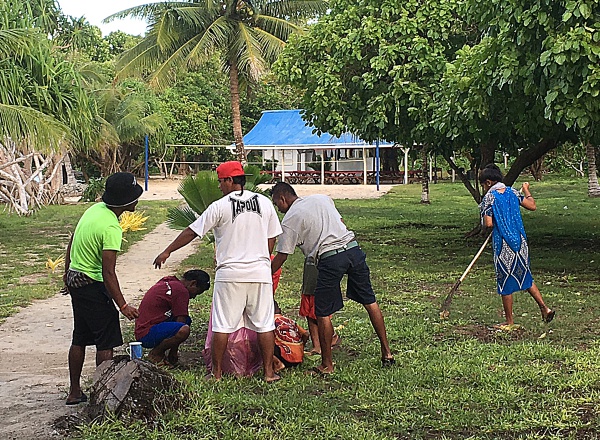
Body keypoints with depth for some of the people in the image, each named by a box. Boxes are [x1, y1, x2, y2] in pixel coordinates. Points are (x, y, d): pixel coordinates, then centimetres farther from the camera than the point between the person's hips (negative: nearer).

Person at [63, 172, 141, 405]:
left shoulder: (95, 209, 4)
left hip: (75, 279, 10)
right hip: (92, 285, -10)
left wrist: (68, 272, 28)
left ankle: (74, 392, 26)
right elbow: (108, 273, -25)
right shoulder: (111, 228, -24)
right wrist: (123, 305, -21)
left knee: (79, 338, 17)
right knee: (106, 342, -2)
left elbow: (72, 242, 16)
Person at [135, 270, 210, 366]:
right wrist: (173, 352, -3)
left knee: (187, 320, 16)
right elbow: (180, 325, -12)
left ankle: (159, 351, 8)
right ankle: (155, 354, -7)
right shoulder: (181, 291, -13)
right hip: (147, 335, -10)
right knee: (184, 330, -30)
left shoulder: (167, 281, 15)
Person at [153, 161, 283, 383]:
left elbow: (191, 232, 0)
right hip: (260, 272, 3)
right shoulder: (265, 203, 6)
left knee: (222, 326, 5)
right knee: (264, 325, 7)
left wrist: (167, 252, 10)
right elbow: (271, 239, 12)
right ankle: (269, 372, 10)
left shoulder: (219, 206, -5)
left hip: (230, 274, -3)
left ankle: (217, 372, 12)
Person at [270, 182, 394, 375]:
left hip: (330, 259, -6)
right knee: (369, 301, 13)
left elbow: (281, 257, 4)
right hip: (353, 248, 6)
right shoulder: (322, 199, 20)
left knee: (323, 313, 5)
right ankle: (386, 352, 18)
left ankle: (327, 365, 11)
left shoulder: (290, 220, 3)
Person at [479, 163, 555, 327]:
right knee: (525, 276, 20)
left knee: (505, 283, 5)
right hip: (520, 242, 5)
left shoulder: (489, 198, -10)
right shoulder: (512, 192, 4)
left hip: (503, 246, -5)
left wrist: (485, 221, 8)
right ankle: (544, 308, 13)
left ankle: (509, 321, 13)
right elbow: (532, 206, 9)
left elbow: (488, 224, -16)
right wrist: (527, 191, 26)